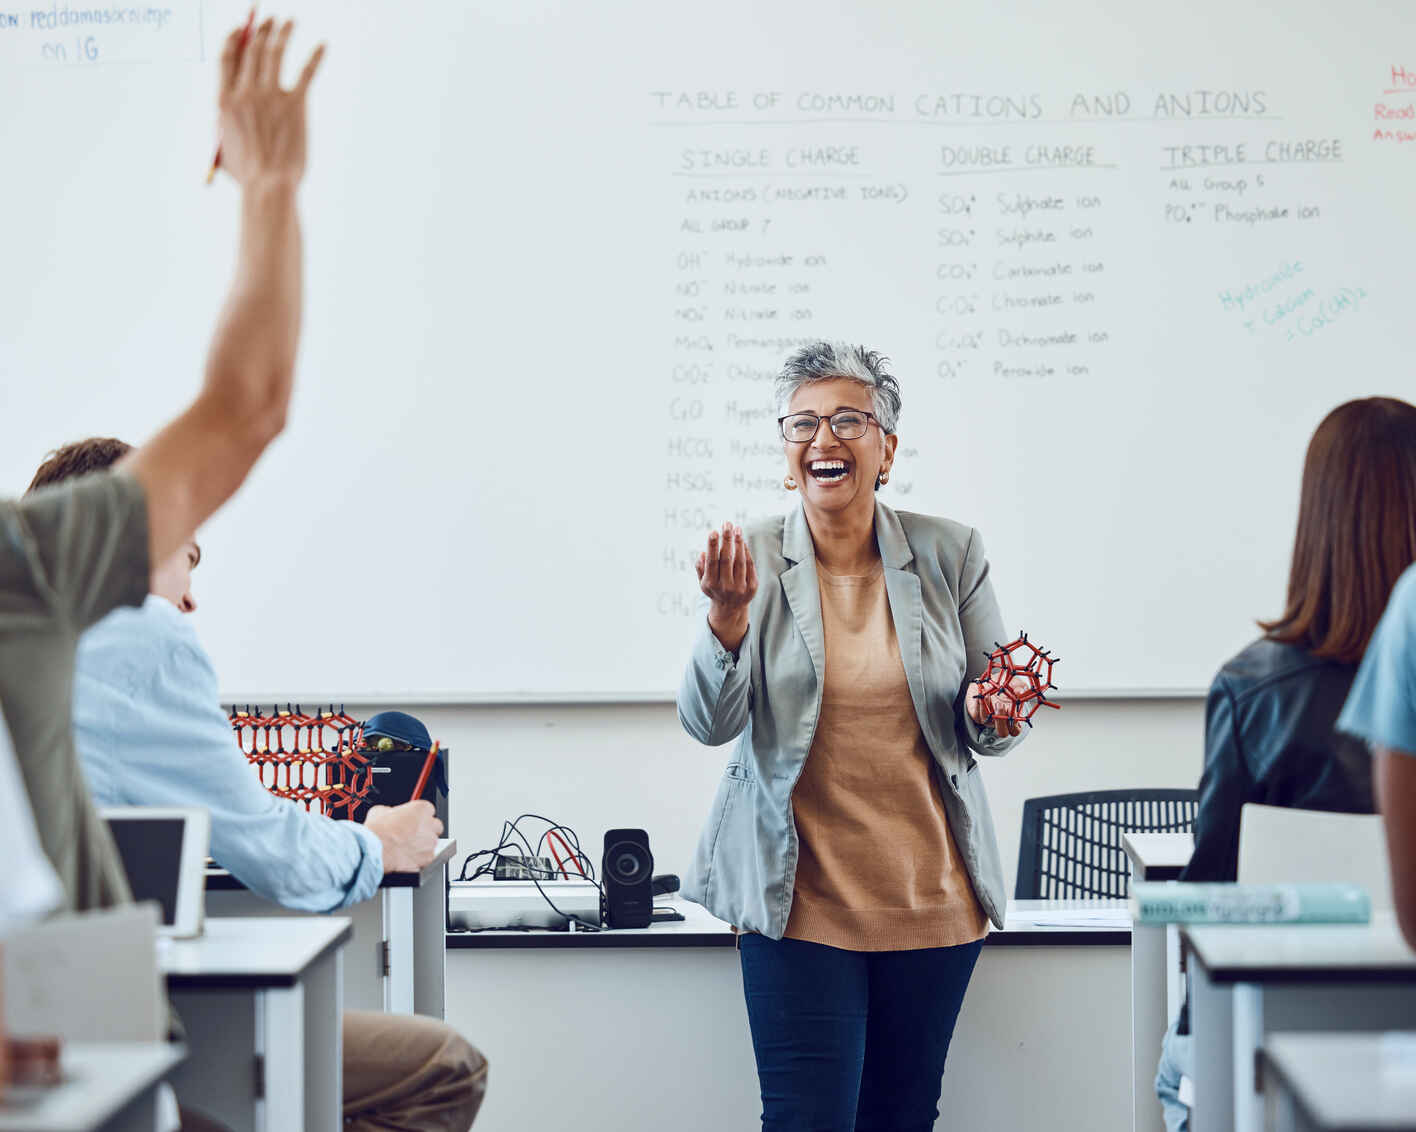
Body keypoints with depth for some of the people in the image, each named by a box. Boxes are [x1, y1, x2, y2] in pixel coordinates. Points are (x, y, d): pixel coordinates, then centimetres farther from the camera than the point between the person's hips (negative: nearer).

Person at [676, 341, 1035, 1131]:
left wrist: (987, 713, -16)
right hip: (801, 897, -2)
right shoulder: (750, 560, -3)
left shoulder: (949, 554, 1)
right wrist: (728, 614, -25)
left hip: (933, 896, 2)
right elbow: (710, 724, -9)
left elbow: (989, 735, 7)